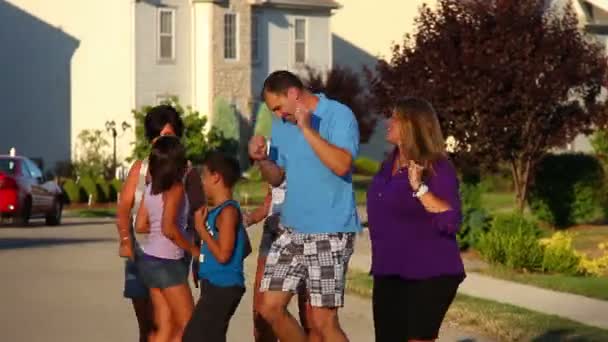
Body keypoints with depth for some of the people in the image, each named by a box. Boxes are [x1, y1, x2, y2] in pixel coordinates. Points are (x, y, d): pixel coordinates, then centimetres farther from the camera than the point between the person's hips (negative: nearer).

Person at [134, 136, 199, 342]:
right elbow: (168, 228, -24)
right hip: (167, 262, -7)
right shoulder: (175, 187, -14)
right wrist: (194, 250, -12)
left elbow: (140, 226, 9)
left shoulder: (151, 188, 7)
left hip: (149, 259, 7)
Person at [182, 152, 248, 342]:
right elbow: (244, 249, 20)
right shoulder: (218, 211, 12)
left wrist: (200, 228, -13)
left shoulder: (228, 211, -15)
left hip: (223, 287, -10)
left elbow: (223, 254, -22)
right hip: (215, 285, 10)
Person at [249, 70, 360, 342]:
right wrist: (262, 159, -2)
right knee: (270, 307, 7)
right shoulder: (282, 124, 11)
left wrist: (307, 128, -23)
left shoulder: (339, 115, -10)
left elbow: (342, 165, -25)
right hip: (292, 231, 7)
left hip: (330, 234, -7)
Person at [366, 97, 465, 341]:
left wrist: (419, 188, -30)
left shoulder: (438, 168, -14)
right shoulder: (389, 165, 10)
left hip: (428, 275, -8)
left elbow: (451, 221, -24)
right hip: (389, 273, 8)